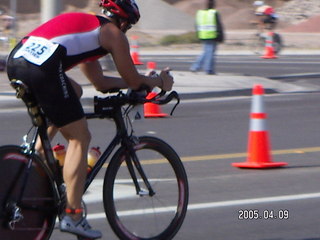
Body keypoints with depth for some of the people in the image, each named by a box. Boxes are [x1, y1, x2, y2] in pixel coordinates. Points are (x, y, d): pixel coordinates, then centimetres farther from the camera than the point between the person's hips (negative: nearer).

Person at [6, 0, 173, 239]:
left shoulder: (85, 24, 36)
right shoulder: (113, 33, 13)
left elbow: (99, 82, 41)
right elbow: (134, 81, 18)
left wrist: (142, 81, 46)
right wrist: (160, 81, 36)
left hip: (16, 59, 8)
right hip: (42, 68, -8)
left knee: (74, 91, 34)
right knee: (80, 138, 4)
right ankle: (72, 215, 0)